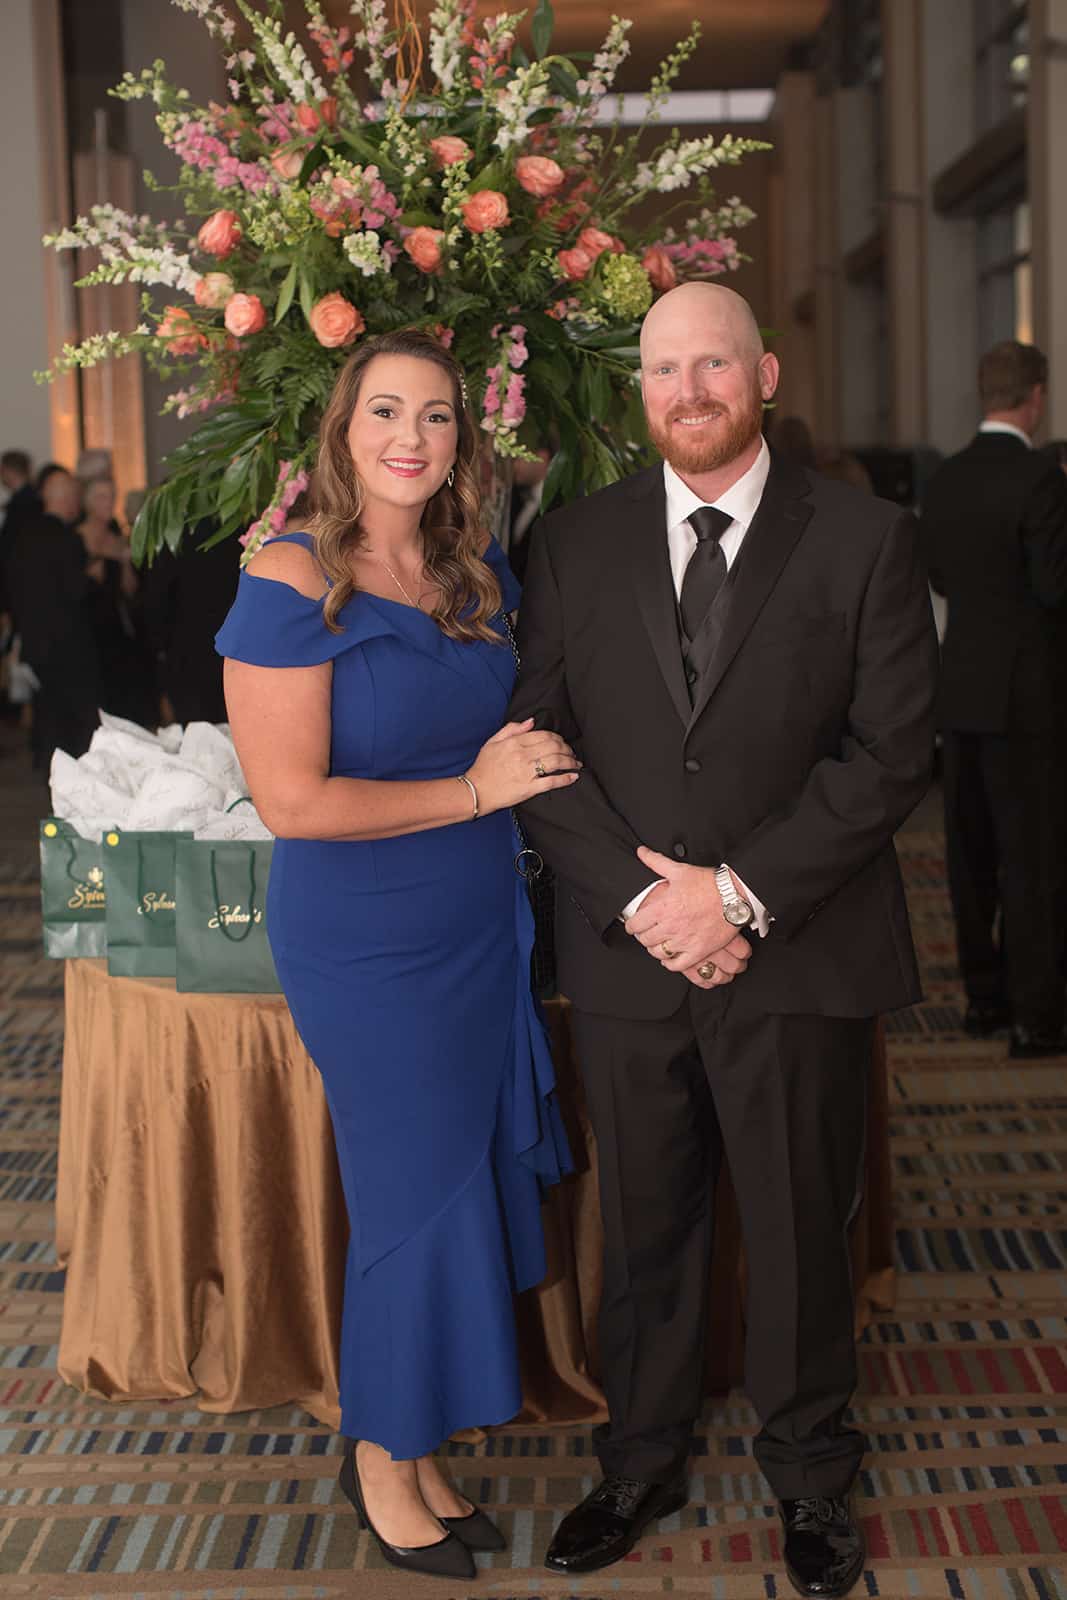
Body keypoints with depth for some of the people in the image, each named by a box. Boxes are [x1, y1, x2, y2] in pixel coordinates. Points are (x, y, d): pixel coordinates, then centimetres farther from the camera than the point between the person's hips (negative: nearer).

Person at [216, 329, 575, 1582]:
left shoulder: (482, 574, 5)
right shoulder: (292, 584, -15)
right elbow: (292, 799, -18)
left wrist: (532, 757, -1)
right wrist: (476, 791, -14)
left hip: (479, 926, 6)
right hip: (363, 945, -6)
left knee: (471, 1184, 10)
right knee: (418, 1191, 3)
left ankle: (410, 1445, 29)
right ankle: (382, 1460, 26)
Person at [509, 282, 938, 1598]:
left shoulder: (865, 540, -1)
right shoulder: (572, 545, 5)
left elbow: (892, 750, -7)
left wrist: (743, 890, -15)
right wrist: (639, 898, -11)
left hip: (803, 958, -1)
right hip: (628, 950, 2)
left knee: (801, 1233, 12)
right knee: (643, 1230, 14)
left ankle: (809, 1476, 33)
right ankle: (642, 1460, 34)